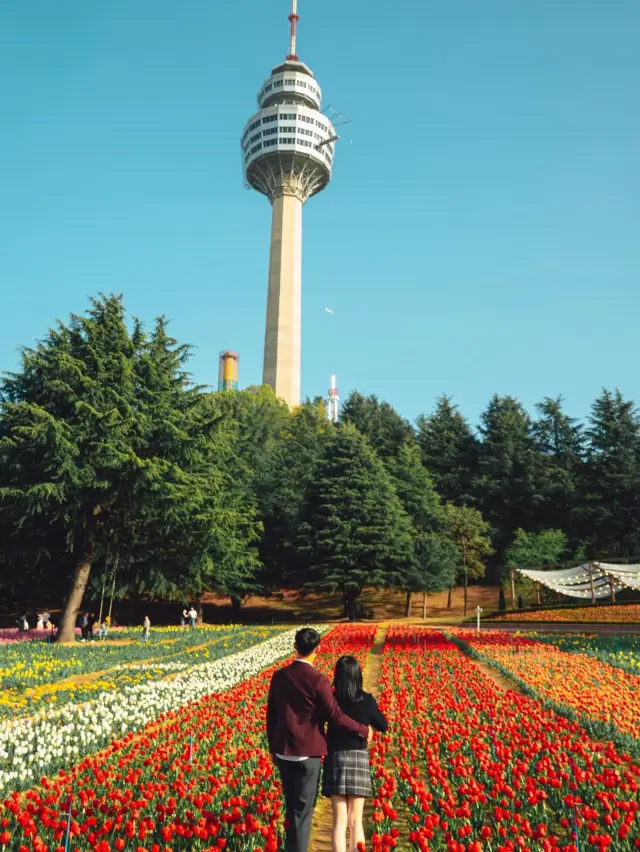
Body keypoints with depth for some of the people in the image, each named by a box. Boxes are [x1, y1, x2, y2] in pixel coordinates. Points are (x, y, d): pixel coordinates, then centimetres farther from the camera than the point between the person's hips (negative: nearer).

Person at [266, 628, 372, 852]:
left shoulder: (279, 676, 0)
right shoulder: (318, 680, -17)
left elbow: (271, 715, 8)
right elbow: (335, 716, -15)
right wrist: (363, 730, 0)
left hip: (283, 752, 6)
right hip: (308, 753, -5)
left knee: (291, 807, 21)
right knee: (303, 810, 7)